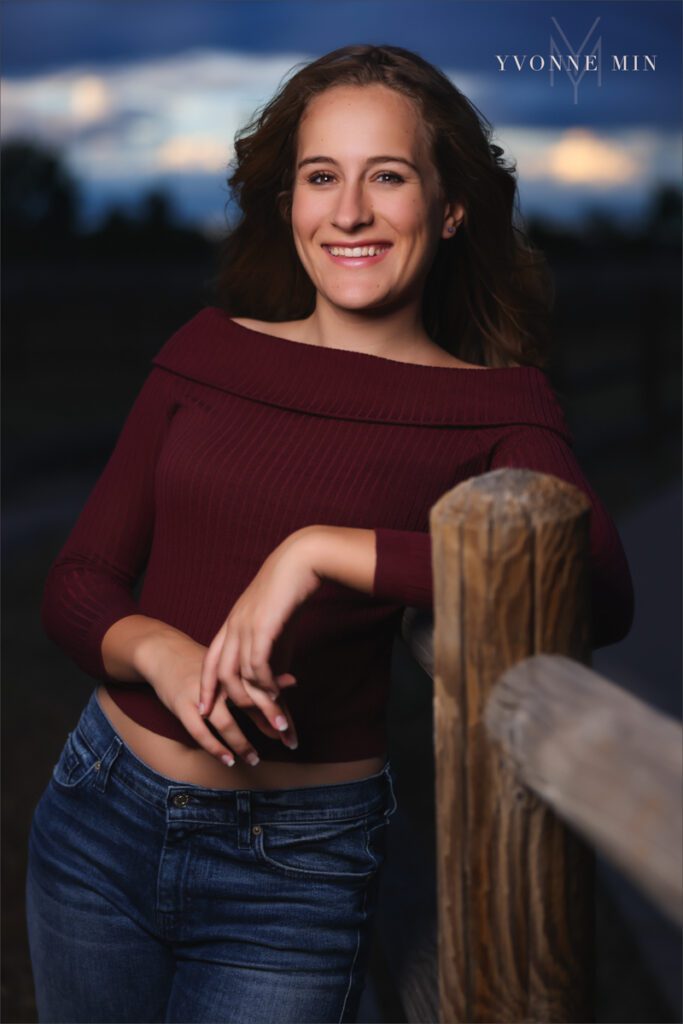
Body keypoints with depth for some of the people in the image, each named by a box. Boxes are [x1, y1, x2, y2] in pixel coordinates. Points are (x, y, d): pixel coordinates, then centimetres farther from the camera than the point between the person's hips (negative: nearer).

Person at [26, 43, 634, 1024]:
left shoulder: (495, 407, -9)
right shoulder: (211, 350, 1)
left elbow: (602, 591, -29)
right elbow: (76, 584, 3)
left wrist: (320, 551, -30)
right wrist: (160, 653, -19)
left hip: (294, 867, -3)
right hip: (99, 811, 4)